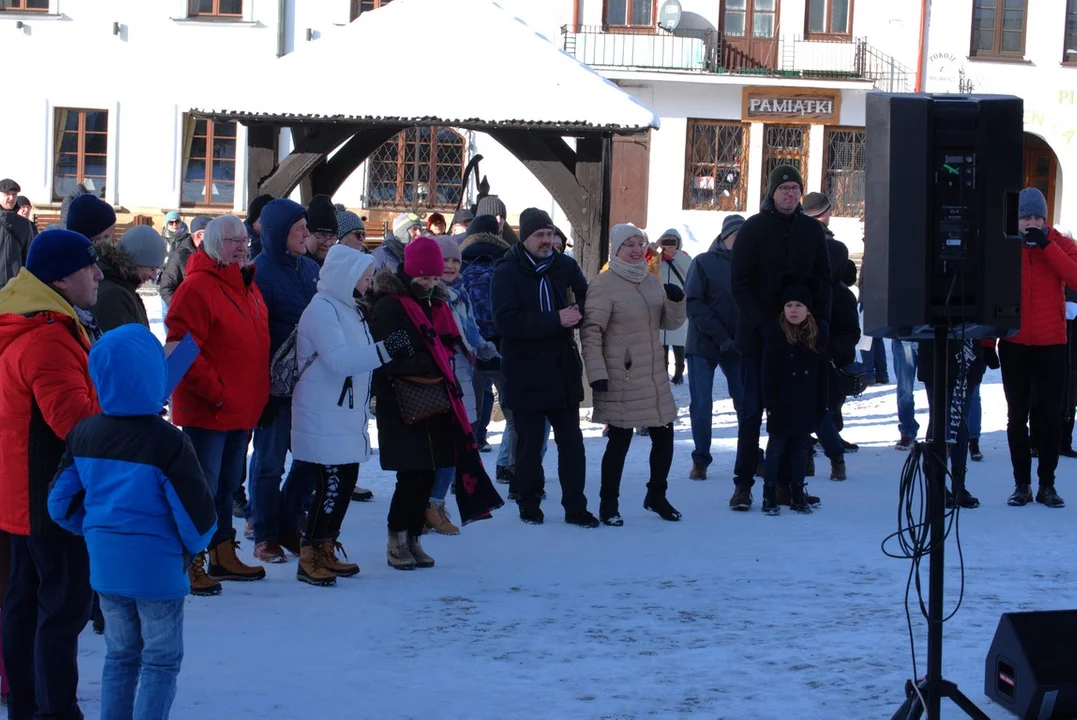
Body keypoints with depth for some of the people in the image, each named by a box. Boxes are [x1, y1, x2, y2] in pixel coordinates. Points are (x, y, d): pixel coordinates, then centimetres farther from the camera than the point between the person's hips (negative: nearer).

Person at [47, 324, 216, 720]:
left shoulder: (83, 434, -1)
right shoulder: (167, 442, -20)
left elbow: (62, 503, 5)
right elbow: (197, 513, -17)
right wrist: (194, 546, 5)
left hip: (105, 564, 6)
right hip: (157, 568, -6)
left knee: (120, 654, 19)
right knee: (161, 661, 6)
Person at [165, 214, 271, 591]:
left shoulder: (248, 287, 13)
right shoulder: (198, 287, -14)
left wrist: (258, 396, 16)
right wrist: (213, 390, -21)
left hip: (242, 410, 9)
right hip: (206, 411, -9)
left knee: (227, 485, 18)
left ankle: (223, 556, 29)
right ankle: (192, 564, 2)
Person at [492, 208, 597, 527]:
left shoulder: (565, 267, 5)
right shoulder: (507, 273, -7)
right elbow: (506, 321, -19)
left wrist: (577, 312, -15)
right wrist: (555, 320, -24)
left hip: (564, 370, 4)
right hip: (526, 374, -4)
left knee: (571, 440, 6)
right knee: (530, 443, 6)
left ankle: (575, 506, 12)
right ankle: (529, 504, 19)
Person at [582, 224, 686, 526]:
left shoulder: (652, 282, 10)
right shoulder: (605, 284, -10)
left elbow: (669, 322, 16)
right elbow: (591, 331, -13)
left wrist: (676, 300, -5)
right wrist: (597, 374, -19)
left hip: (654, 376, 7)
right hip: (621, 377, -7)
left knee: (664, 436, 11)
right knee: (620, 440, -1)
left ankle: (656, 496, 29)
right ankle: (609, 505, 10)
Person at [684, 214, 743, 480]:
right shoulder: (703, 263, -2)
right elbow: (693, 304, -9)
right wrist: (721, 337, -16)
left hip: (737, 347, 2)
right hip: (703, 346, -2)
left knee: (746, 402, -1)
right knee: (701, 405, -2)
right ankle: (700, 460, 12)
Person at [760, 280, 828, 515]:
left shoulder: (816, 340, 4)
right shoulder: (775, 339, -6)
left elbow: (822, 377, 8)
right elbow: (768, 375, -7)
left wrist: (821, 406, 5)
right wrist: (769, 405, -11)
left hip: (806, 408, 3)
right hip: (781, 406, -3)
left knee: (801, 449, 10)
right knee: (776, 448, 3)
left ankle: (797, 494, 19)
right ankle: (769, 495, 9)